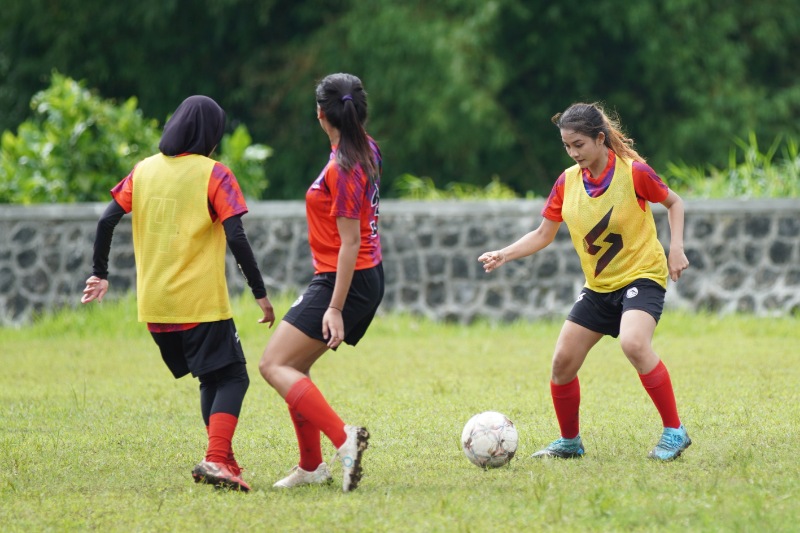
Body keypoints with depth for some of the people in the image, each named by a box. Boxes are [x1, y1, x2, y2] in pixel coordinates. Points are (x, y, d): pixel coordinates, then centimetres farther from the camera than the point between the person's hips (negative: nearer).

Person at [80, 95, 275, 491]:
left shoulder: (144, 170, 9)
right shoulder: (213, 175, -6)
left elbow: (107, 220, 4)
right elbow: (236, 238, -13)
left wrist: (99, 273, 15)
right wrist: (260, 293, -8)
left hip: (154, 306, 6)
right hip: (201, 302, -6)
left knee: (210, 379, 19)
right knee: (232, 377, -1)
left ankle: (224, 463, 14)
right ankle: (216, 459, -23)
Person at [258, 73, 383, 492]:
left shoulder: (343, 168, -21)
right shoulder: (366, 151, 7)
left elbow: (350, 242, -23)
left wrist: (336, 308, -23)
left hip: (346, 282, -10)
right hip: (367, 278, 10)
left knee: (274, 365, -11)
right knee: (293, 367, 17)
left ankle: (343, 438, -24)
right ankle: (311, 466, 21)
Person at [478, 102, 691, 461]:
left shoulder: (633, 172, -15)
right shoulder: (567, 182, -2)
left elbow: (673, 202, 2)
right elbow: (543, 235, 5)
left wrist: (676, 248, -10)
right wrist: (503, 255, -9)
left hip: (641, 274, -6)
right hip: (597, 286, 6)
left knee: (633, 344, -32)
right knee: (563, 361, -1)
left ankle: (674, 432, -20)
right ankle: (569, 442, 21)